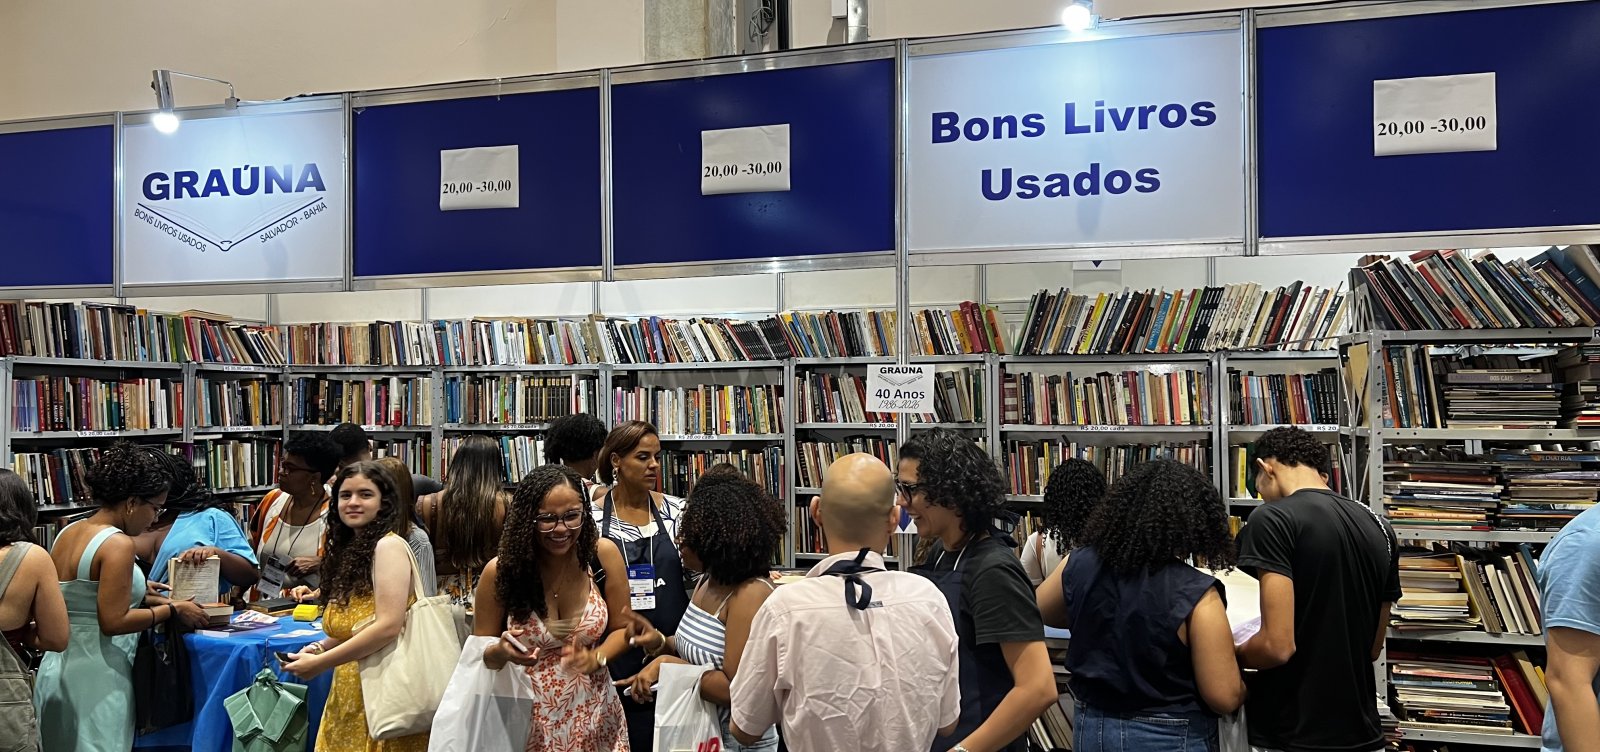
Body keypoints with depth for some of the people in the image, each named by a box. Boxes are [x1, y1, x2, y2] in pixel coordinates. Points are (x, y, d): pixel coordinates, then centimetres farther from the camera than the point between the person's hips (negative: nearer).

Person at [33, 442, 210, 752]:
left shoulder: (67, 533, 9)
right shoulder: (117, 544, -17)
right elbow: (113, 622, -20)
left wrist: (135, 594, 15)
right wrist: (173, 610, -11)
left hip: (57, 667, 9)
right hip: (95, 675, -9)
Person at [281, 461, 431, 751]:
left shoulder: (389, 546, -13)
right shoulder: (349, 550, 13)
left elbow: (387, 627, -22)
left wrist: (319, 663, -16)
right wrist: (320, 647, 3)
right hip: (349, 691, 8)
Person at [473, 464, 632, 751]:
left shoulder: (603, 554, -11)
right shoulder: (500, 570, -14)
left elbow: (622, 628, 1)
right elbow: (480, 655, -2)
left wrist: (594, 658, -18)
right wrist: (502, 651, -24)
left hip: (594, 716, 1)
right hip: (529, 720, -1)